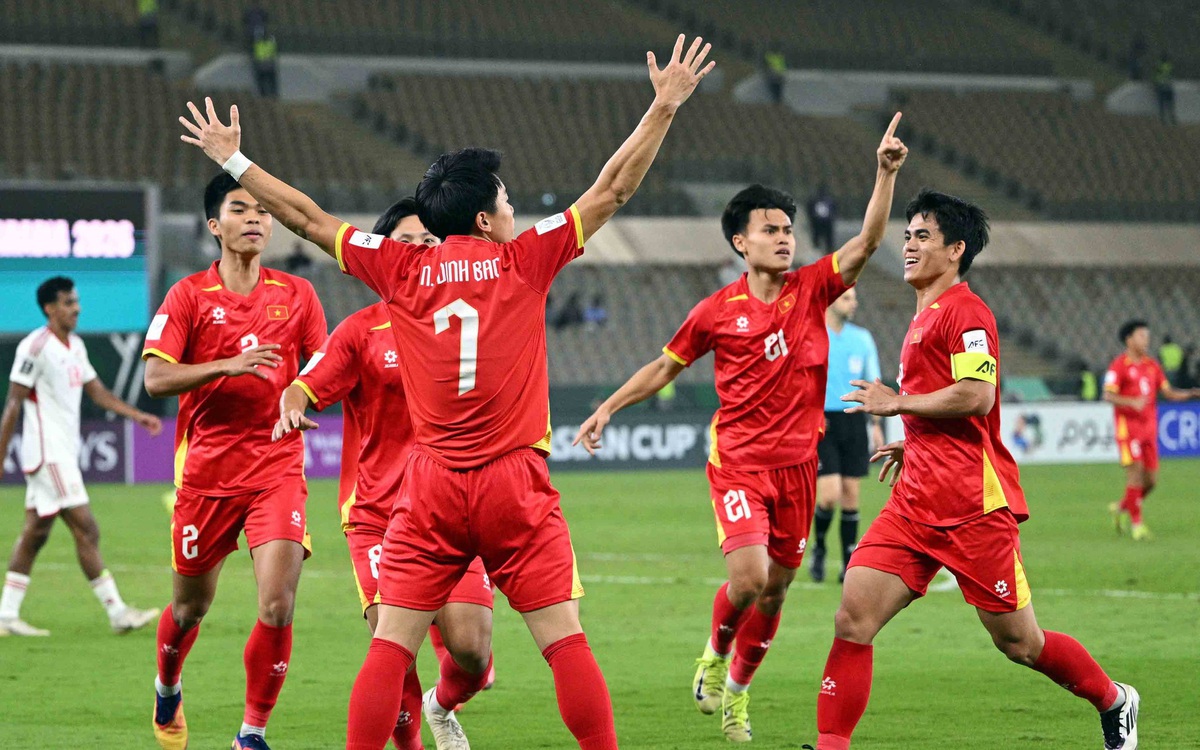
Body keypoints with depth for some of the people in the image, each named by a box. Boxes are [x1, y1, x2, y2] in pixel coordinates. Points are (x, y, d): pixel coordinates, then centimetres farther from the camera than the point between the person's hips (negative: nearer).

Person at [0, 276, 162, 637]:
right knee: (86, 530, -9)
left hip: (64, 454, 9)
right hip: (48, 454, -9)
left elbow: (96, 390, 19)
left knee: (35, 533, 10)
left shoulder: (75, 346, 13)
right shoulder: (35, 347, -14)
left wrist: (137, 415, 8)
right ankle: (117, 613, -8)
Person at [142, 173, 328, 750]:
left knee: (277, 606, -14)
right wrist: (230, 365, -22)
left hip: (278, 469, 1)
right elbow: (156, 378, -10)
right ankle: (167, 689, 44)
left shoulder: (296, 294, 6)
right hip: (205, 472, -1)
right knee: (190, 606, 13)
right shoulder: (189, 295, -1)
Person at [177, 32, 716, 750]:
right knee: (565, 639, -1)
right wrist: (664, 106, 9)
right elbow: (612, 190, 3)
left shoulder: (403, 269, 4)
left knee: (391, 645, 2)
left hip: (433, 486, 2)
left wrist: (233, 159, 24)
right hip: (516, 483, -2)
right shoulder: (524, 260, -1)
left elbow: (307, 217, 13)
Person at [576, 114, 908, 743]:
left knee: (775, 588, 8)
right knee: (748, 578, -18)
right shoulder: (717, 311, -3)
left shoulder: (811, 290, 0)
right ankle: (715, 653, 13)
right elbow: (665, 367, 11)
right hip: (738, 460, -3)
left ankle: (736, 688, 28)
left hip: (797, 462, 3)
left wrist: (886, 173, -24)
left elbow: (867, 241, -12)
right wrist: (608, 408, 8)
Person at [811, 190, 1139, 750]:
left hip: (973, 505, -8)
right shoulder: (924, 317, 20)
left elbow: (976, 395, -22)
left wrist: (897, 403, -12)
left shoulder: (963, 311, -10)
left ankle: (1114, 704, 26)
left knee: (1018, 642, 3)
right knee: (852, 619, -8)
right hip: (916, 505, 8)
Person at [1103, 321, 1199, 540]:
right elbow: (1108, 395, -12)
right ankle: (1136, 523, -4)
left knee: (1151, 479, 4)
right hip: (1128, 426, -6)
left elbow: (1168, 392, 14)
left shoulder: (1152, 365, 14)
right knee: (1135, 473, -11)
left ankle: (1121, 508, 26)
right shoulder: (1119, 365, -5)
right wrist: (1132, 402, -27)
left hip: (1149, 427, 6)